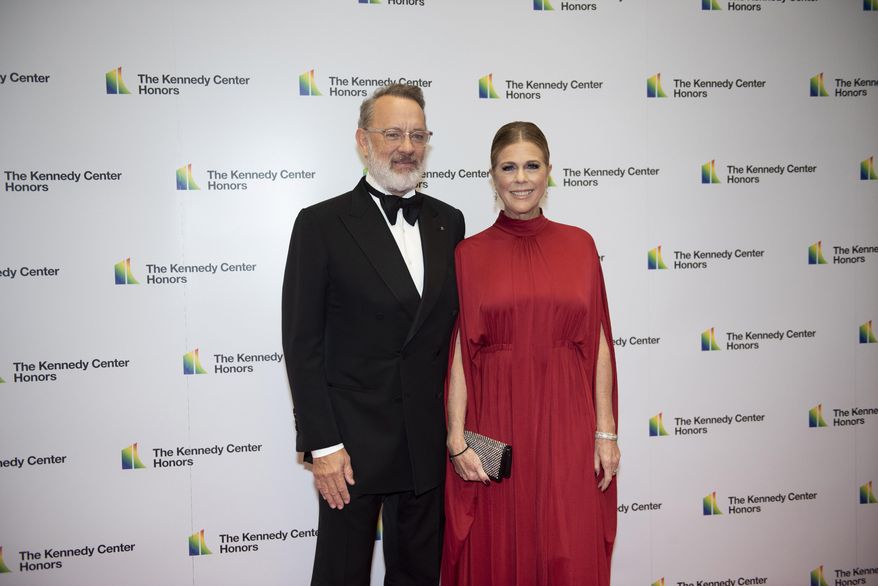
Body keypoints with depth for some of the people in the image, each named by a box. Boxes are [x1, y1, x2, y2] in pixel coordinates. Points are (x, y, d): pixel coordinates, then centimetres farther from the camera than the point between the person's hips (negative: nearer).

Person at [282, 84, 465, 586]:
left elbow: (452, 327, 10)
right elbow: (302, 343, -9)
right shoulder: (321, 224, -7)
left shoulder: (449, 222, 6)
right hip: (353, 443, -4)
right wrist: (322, 444, -12)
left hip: (430, 445, 4)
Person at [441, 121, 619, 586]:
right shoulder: (470, 253, 0)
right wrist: (457, 439, -7)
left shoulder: (579, 245, 4)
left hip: (566, 423, 1)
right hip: (495, 421, -1)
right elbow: (459, 351, -2)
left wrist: (606, 432, 1)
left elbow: (598, 343, 4)